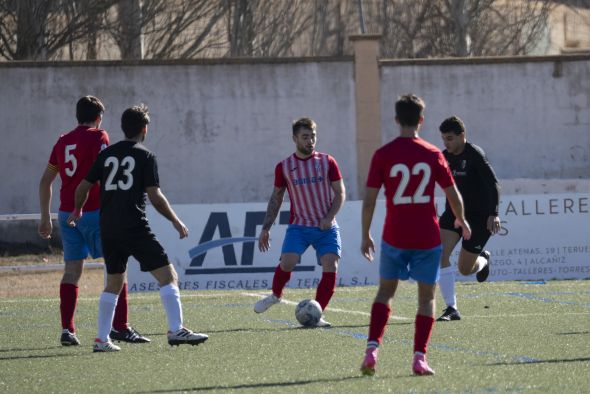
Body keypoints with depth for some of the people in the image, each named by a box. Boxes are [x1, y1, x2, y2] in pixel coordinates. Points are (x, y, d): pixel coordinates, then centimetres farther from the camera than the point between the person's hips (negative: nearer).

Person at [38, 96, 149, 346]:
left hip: (67, 213, 6)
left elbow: (45, 181, 18)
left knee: (72, 270, 7)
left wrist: (45, 217, 23)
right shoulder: (98, 137, -4)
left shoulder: (63, 141, 14)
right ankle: (120, 326, -6)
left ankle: (67, 330, -1)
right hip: (94, 211, -6)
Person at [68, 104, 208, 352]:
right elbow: (155, 196, -8)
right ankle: (176, 330, -17)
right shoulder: (145, 156, -2)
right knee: (167, 276, -5)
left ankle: (102, 339, 14)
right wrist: (175, 221, 3)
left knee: (113, 283, 18)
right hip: (135, 227, -6)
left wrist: (77, 212, 34)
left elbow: (83, 187, 15)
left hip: (108, 229, 6)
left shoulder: (107, 155, 12)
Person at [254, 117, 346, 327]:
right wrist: (266, 228, 9)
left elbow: (340, 192, 4)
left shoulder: (327, 162, 2)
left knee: (330, 268, -13)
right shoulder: (284, 167, 4)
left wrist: (329, 217, -12)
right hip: (299, 226, 0)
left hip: (326, 227, 0)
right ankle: (275, 296, 11)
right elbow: (276, 198, 13)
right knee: (287, 262, -20)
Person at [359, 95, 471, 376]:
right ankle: (419, 357, -1)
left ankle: (372, 348, -4)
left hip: (394, 237, 0)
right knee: (426, 296, 8)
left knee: (385, 291, 13)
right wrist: (461, 221, 23)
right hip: (427, 237, 0)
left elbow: (369, 200, -5)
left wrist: (366, 236, 5)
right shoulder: (433, 155, -2)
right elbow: (453, 195, 4)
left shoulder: (382, 155, -5)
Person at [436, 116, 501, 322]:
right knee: (440, 253, -18)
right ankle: (451, 308, -15)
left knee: (465, 269, 1)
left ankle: (483, 259, 39)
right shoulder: (445, 157, 3)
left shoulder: (475, 155, -16)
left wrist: (493, 214, -32)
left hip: (479, 217, -6)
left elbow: (493, 184, -22)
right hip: (454, 212, 6)